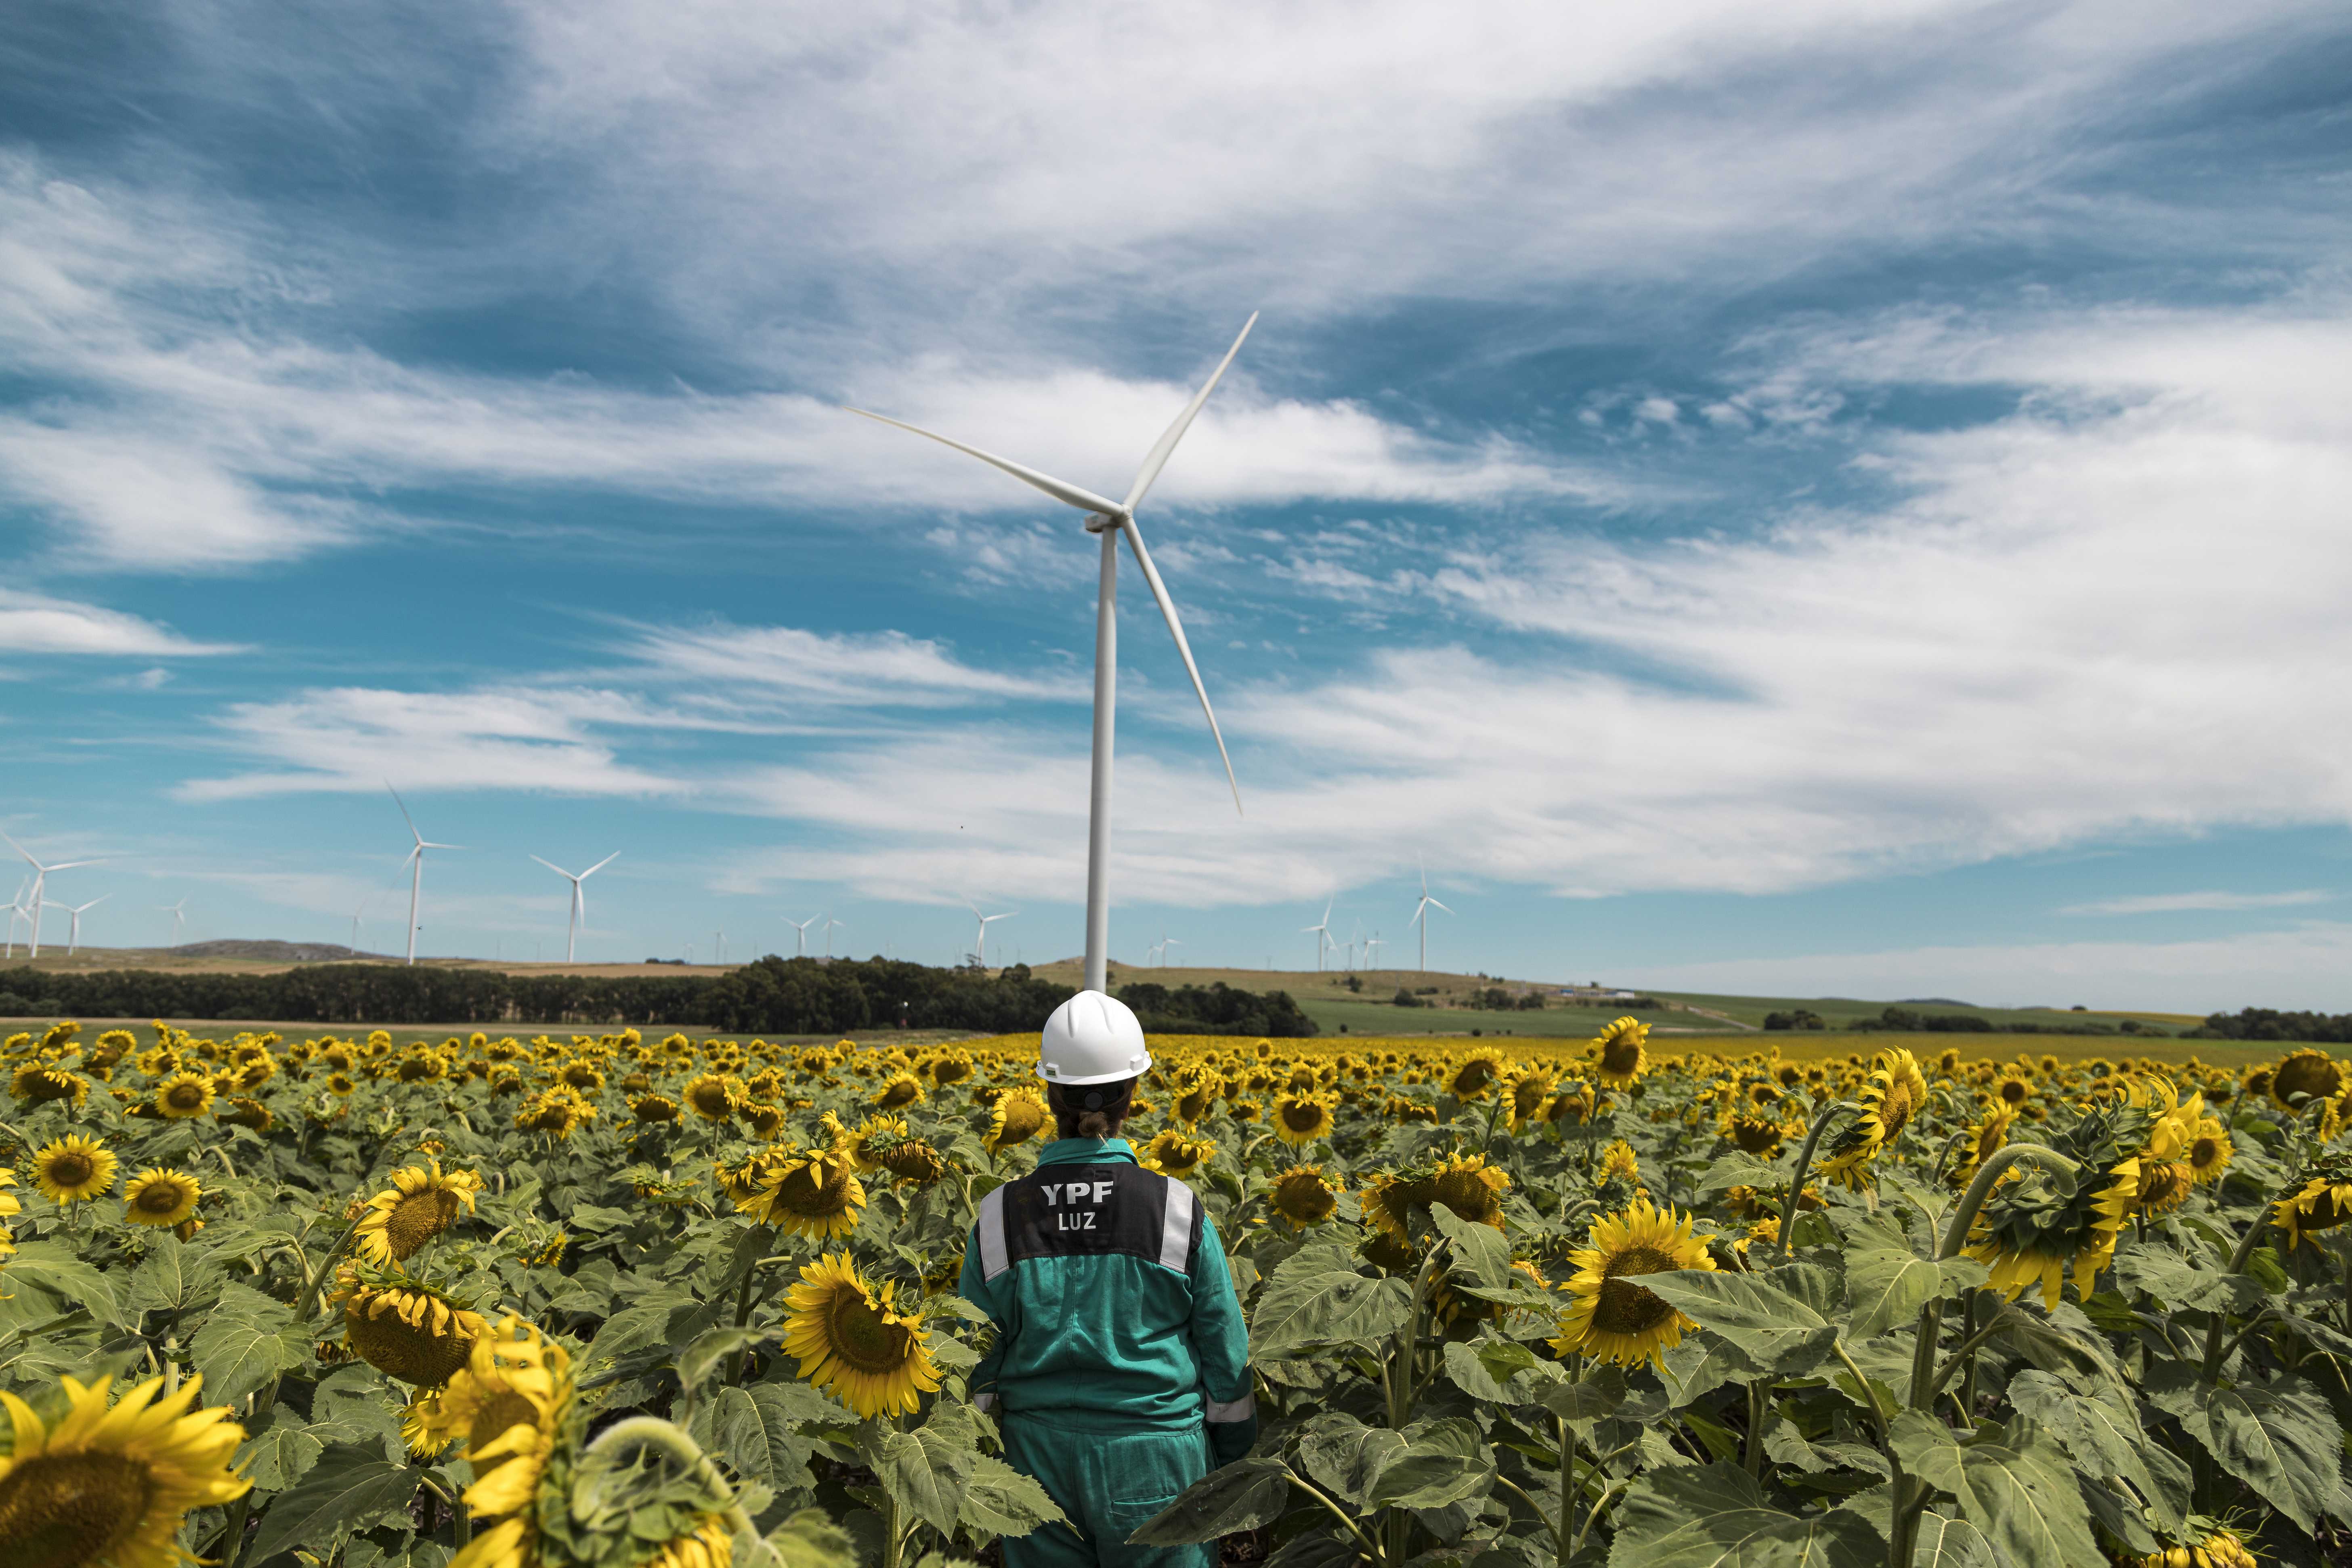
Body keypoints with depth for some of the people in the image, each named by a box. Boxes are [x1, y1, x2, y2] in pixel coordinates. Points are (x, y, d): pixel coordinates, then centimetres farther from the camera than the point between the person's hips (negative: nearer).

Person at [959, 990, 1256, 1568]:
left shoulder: (998, 1219, -9)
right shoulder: (1180, 1212, -13)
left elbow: (976, 1374, 0)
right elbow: (1227, 1366, -3)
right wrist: (1237, 1473, 11)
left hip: (1039, 1461, 2)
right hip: (1157, 1462, -1)